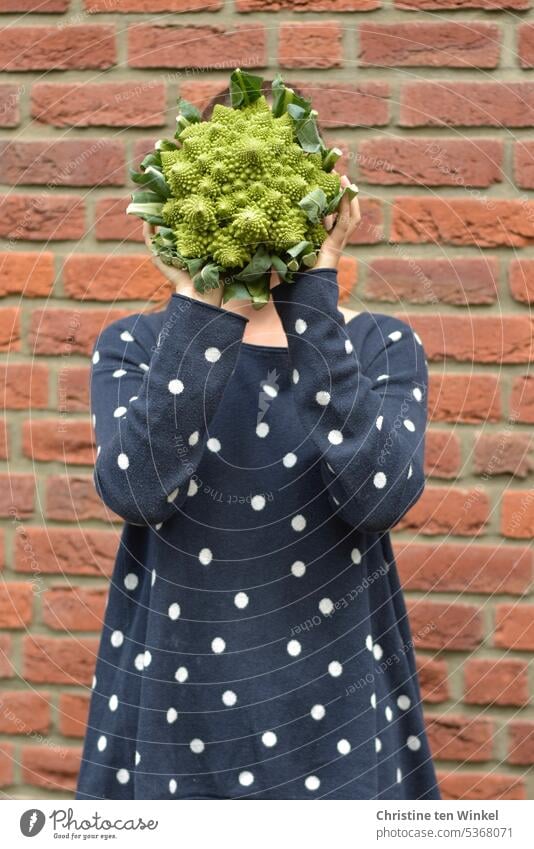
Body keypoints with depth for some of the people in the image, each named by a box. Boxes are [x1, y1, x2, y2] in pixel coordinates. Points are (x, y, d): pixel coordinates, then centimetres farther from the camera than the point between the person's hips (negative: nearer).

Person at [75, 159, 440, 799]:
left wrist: (311, 295, -22)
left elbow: (379, 495, -21)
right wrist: (203, 304, -24)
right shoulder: (134, 346, -1)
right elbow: (135, 492, -20)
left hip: (333, 701, 0)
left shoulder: (381, 346, -1)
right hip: (177, 706, 0)